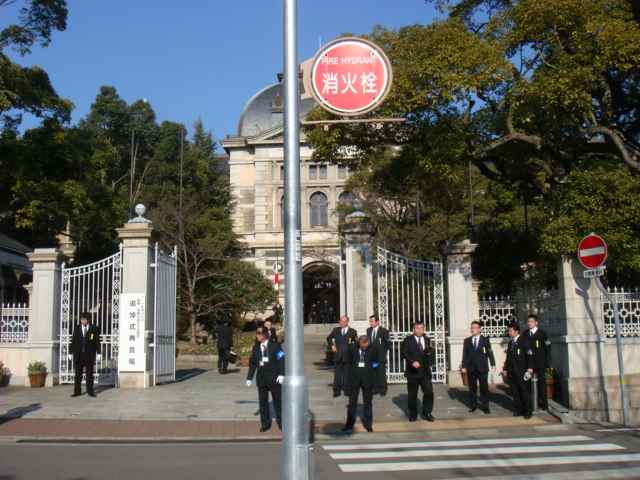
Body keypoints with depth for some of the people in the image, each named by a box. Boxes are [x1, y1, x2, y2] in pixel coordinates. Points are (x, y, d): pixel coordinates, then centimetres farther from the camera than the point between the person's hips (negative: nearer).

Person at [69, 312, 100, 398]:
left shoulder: (94, 329, 1)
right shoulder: (76, 328, 7)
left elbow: (97, 341, 1)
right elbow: (73, 341, 7)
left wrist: (98, 354, -2)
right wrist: (71, 353, 3)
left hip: (89, 355, -1)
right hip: (78, 355, 1)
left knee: (89, 374, 4)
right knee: (78, 374, 3)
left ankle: (90, 391, 10)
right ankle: (77, 391, 8)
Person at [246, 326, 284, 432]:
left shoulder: (275, 345, -3)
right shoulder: (256, 348, 9)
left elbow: (281, 360, -7)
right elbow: (252, 363, 12)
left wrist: (281, 374, -16)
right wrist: (249, 378, 9)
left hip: (274, 378, -4)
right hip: (261, 378, 4)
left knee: (278, 401, 3)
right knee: (262, 401, 6)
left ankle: (281, 422, 15)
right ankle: (265, 423, 17)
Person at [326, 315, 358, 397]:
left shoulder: (352, 332, 0)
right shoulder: (336, 330, 8)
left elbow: (356, 343, 1)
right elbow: (329, 338, 22)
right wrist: (332, 345, 8)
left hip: (347, 356, -2)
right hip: (338, 356, 2)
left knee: (347, 374, 4)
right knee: (337, 374, 4)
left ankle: (347, 390, 13)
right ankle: (336, 391, 10)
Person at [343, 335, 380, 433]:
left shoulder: (373, 349, -5)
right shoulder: (353, 348, -3)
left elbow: (378, 361, 7)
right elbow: (350, 361, 8)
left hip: (368, 377, -1)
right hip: (355, 377, 1)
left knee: (367, 402, 9)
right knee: (352, 401, 8)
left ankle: (368, 424, 19)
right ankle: (349, 424, 17)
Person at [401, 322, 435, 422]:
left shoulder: (426, 339, 12)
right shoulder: (408, 340, -3)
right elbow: (405, 353, -13)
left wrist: (429, 364, 7)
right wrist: (412, 362, -27)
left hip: (425, 371, 3)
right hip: (413, 371, -3)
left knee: (429, 392, -3)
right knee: (412, 394, 5)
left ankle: (427, 413, 11)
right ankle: (413, 414, 18)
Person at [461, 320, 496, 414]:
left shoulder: (485, 340, 4)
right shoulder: (467, 341, 9)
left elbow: (490, 352, 0)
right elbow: (464, 354, 6)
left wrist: (493, 364, -9)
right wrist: (464, 366, -2)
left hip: (482, 368, -2)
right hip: (471, 368, 2)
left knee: (484, 388, 0)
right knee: (472, 388, 7)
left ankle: (485, 406, 8)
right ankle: (473, 405, 17)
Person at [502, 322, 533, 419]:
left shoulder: (523, 341, -6)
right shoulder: (510, 343, 15)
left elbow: (529, 356, -11)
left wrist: (529, 369, -17)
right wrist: (505, 369, 16)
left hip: (521, 371, -6)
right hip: (512, 372, 7)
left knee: (525, 392, -1)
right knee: (515, 392, 7)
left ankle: (527, 411, 6)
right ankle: (518, 410, 15)